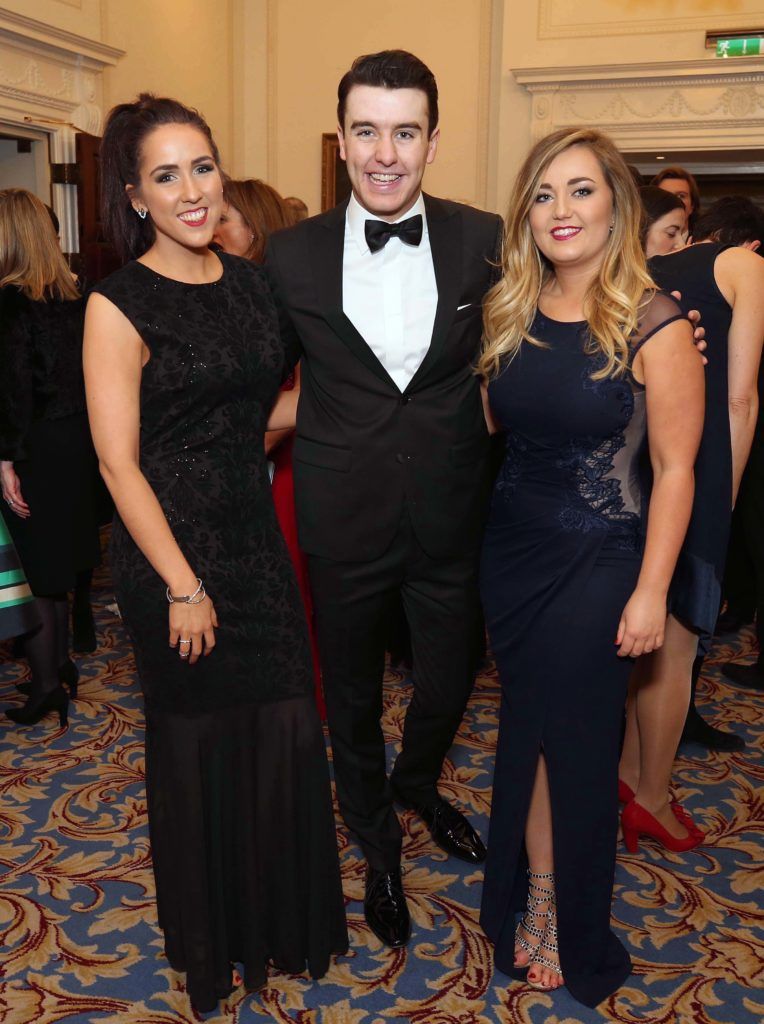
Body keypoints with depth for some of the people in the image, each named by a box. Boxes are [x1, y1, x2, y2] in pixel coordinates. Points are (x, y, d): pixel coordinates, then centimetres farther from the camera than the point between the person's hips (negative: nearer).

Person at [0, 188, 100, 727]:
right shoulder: (71, 294, 5)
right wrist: (85, 434, 16)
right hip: (76, 441, 8)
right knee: (57, 564, 19)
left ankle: (46, 686, 12)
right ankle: (61, 663, 32)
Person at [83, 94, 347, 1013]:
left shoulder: (248, 280, 6)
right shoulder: (119, 305, -12)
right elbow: (118, 463, -14)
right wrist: (183, 588, -15)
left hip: (256, 540, 5)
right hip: (172, 551, -5)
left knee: (286, 728, 11)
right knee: (199, 743, 10)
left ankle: (288, 917, 38)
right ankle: (212, 937, 37)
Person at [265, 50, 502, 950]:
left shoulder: (483, 241, -6)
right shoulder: (292, 255, -6)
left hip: (451, 519, 1)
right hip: (343, 521, 0)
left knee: (448, 683, 19)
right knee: (352, 696, 17)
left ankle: (417, 785, 54)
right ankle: (377, 842, 45)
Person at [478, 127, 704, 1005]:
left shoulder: (655, 328, -13)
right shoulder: (508, 314, 2)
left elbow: (674, 469, -12)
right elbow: (493, 423, 8)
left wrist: (651, 591, -14)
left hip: (596, 562, -4)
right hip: (511, 547, 5)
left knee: (576, 740, 9)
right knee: (526, 728, 15)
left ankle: (572, 927, 34)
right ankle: (535, 899, 36)